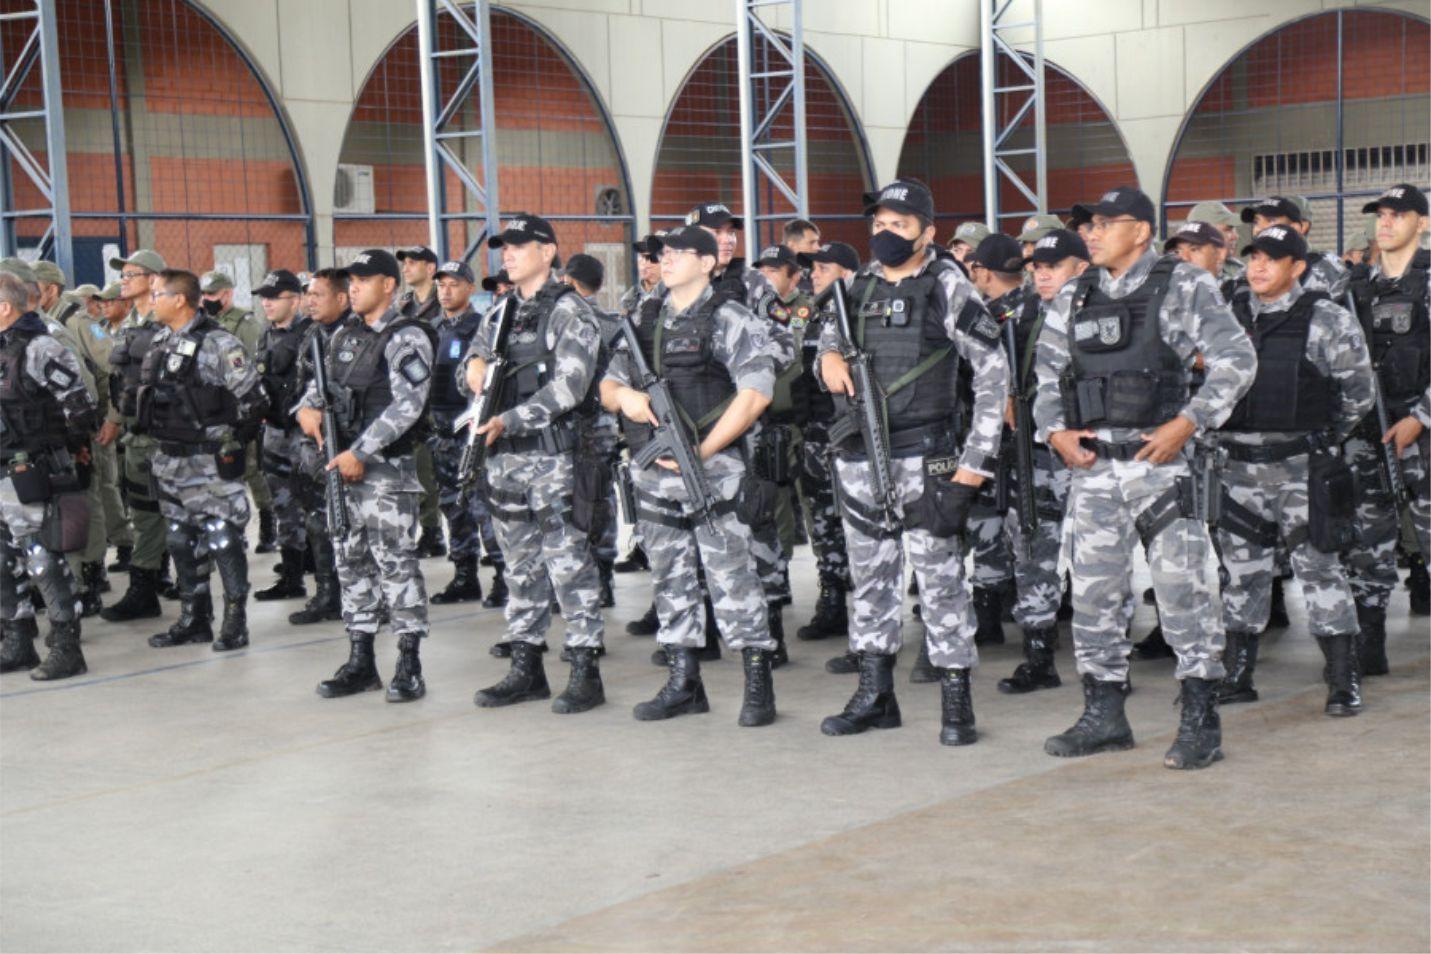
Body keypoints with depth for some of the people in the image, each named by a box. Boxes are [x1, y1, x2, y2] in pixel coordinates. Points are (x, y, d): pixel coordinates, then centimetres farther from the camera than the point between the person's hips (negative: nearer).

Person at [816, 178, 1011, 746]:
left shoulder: (947, 286, -4)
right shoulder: (858, 289, 12)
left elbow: (993, 370, -5)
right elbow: (828, 342, 26)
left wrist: (977, 456, -10)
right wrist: (828, 359, -1)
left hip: (925, 459, -6)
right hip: (859, 458, 6)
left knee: (940, 578, -4)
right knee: (870, 576, 11)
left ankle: (956, 702, 2)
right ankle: (874, 694, 20)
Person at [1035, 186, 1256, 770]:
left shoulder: (1183, 288, -3)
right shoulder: (1074, 297, 12)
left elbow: (1237, 360, -6)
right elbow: (1047, 371, 18)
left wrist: (1187, 424, -15)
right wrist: (1055, 431, 2)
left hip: (1158, 458, -5)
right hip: (1091, 462, 5)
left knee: (1180, 586, -5)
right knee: (1093, 590, 8)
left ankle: (1200, 722, 1)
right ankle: (1104, 714, 19)